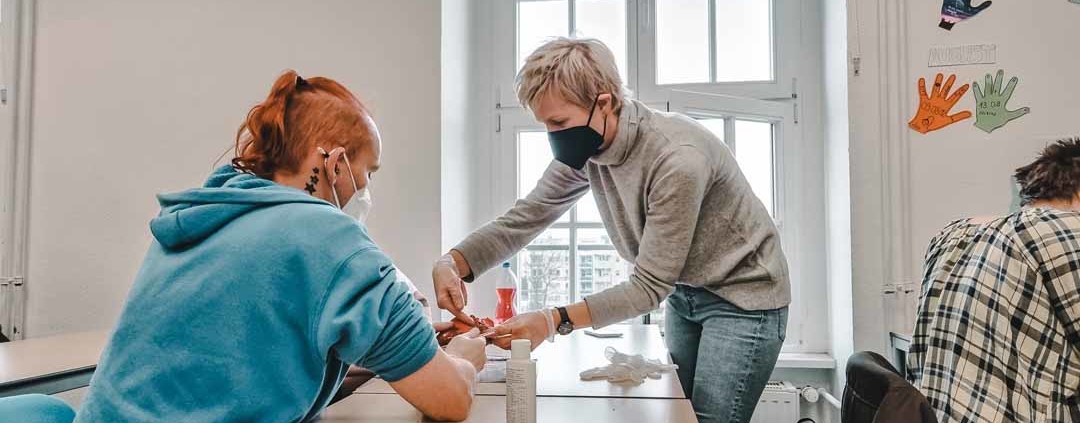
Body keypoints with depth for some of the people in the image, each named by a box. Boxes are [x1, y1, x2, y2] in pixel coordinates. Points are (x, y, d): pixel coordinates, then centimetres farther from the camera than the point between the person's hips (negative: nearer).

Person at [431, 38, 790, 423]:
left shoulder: (676, 159, -33)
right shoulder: (583, 148, -10)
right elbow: (522, 219, -8)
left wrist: (556, 320, -38)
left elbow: (649, 286, -29)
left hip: (741, 295, -7)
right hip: (683, 292, 7)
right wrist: (453, 263, -25)